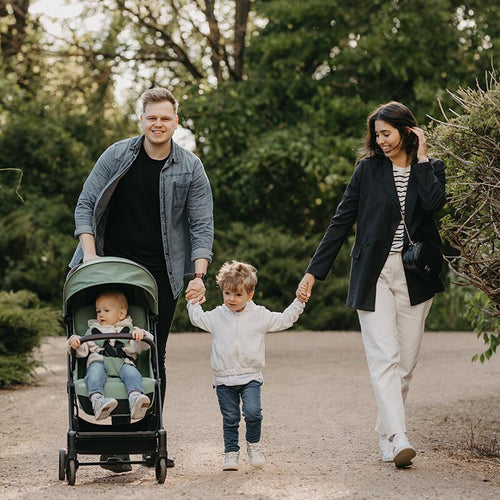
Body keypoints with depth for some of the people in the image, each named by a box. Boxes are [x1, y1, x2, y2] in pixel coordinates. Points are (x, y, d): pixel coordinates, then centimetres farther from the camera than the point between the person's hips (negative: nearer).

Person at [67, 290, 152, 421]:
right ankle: (97, 400, -61)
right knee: (95, 372, -36)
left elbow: (142, 346, 12)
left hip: (123, 362, 0)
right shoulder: (92, 331, 34)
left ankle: (135, 397, -62)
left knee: (132, 372, -35)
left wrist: (141, 334, -11)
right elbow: (82, 351, 21)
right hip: (98, 360, 0)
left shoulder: (130, 330, 30)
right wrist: (74, 342, -2)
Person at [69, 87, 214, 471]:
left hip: (161, 275, 0)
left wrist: (199, 275, -10)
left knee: (154, 359, 3)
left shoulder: (190, 168, 2)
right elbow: (86, 205, 5)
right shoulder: (116, 156, 2)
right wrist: (89, 253, -8)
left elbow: (202, 225, 2)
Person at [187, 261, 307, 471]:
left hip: (250, 376, -2)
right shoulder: (217, 316, 6)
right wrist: (193, 303, 15)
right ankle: (231, 452, 19)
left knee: (252, 412, -18)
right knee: (230, 419, 5)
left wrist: (299, 302, 1)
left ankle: (254, 445, 6)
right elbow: (198, 319, 24)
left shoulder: (259, 315, 2)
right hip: (224, 379, 2)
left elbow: (284, 320, 8)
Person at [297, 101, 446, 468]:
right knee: (384, 357, -13)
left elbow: (434, 203, -16)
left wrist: (421, 158, -7)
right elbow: (342, 222, 5)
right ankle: (398, 439, -20)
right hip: (374, 273, -1)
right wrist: (314, 271, 1)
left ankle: (386, 435, 15)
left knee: (406, 361, 3)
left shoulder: (431, 168, 7)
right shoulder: (369, 169, 5)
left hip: (415, 276, 2)